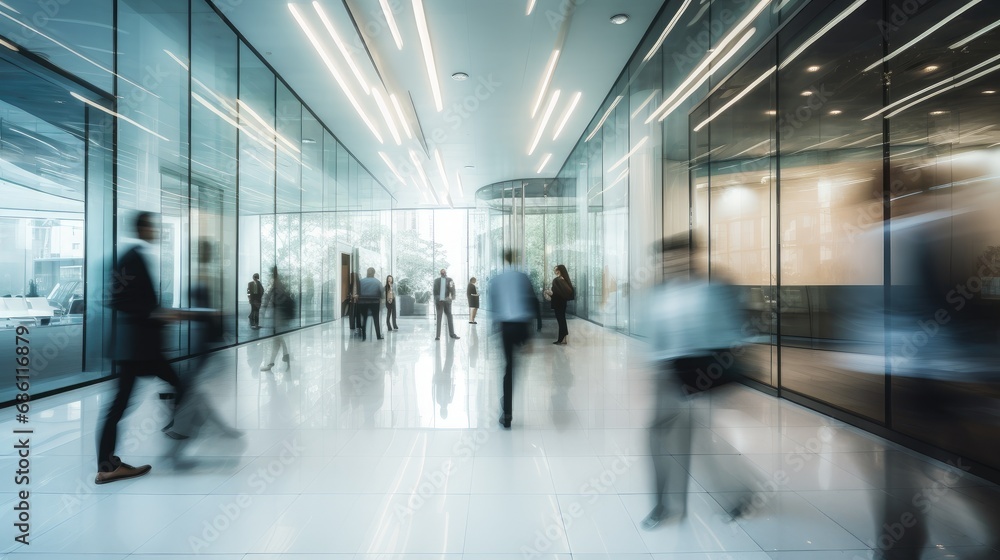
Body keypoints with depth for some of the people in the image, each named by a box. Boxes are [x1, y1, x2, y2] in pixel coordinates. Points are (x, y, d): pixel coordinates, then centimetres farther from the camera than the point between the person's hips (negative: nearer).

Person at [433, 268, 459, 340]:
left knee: (450, 316, 7)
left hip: (447, 300, 0)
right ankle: (438, 335, 3)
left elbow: (452, 289, -7)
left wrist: (452, 296, -24)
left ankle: (452, 333, 16)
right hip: (439, 301, 0)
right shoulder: (436, 280, 5)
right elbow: (435, 290, 6)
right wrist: (435, 299, -2)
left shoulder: (450, 280, 3)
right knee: (439, 317, 1)